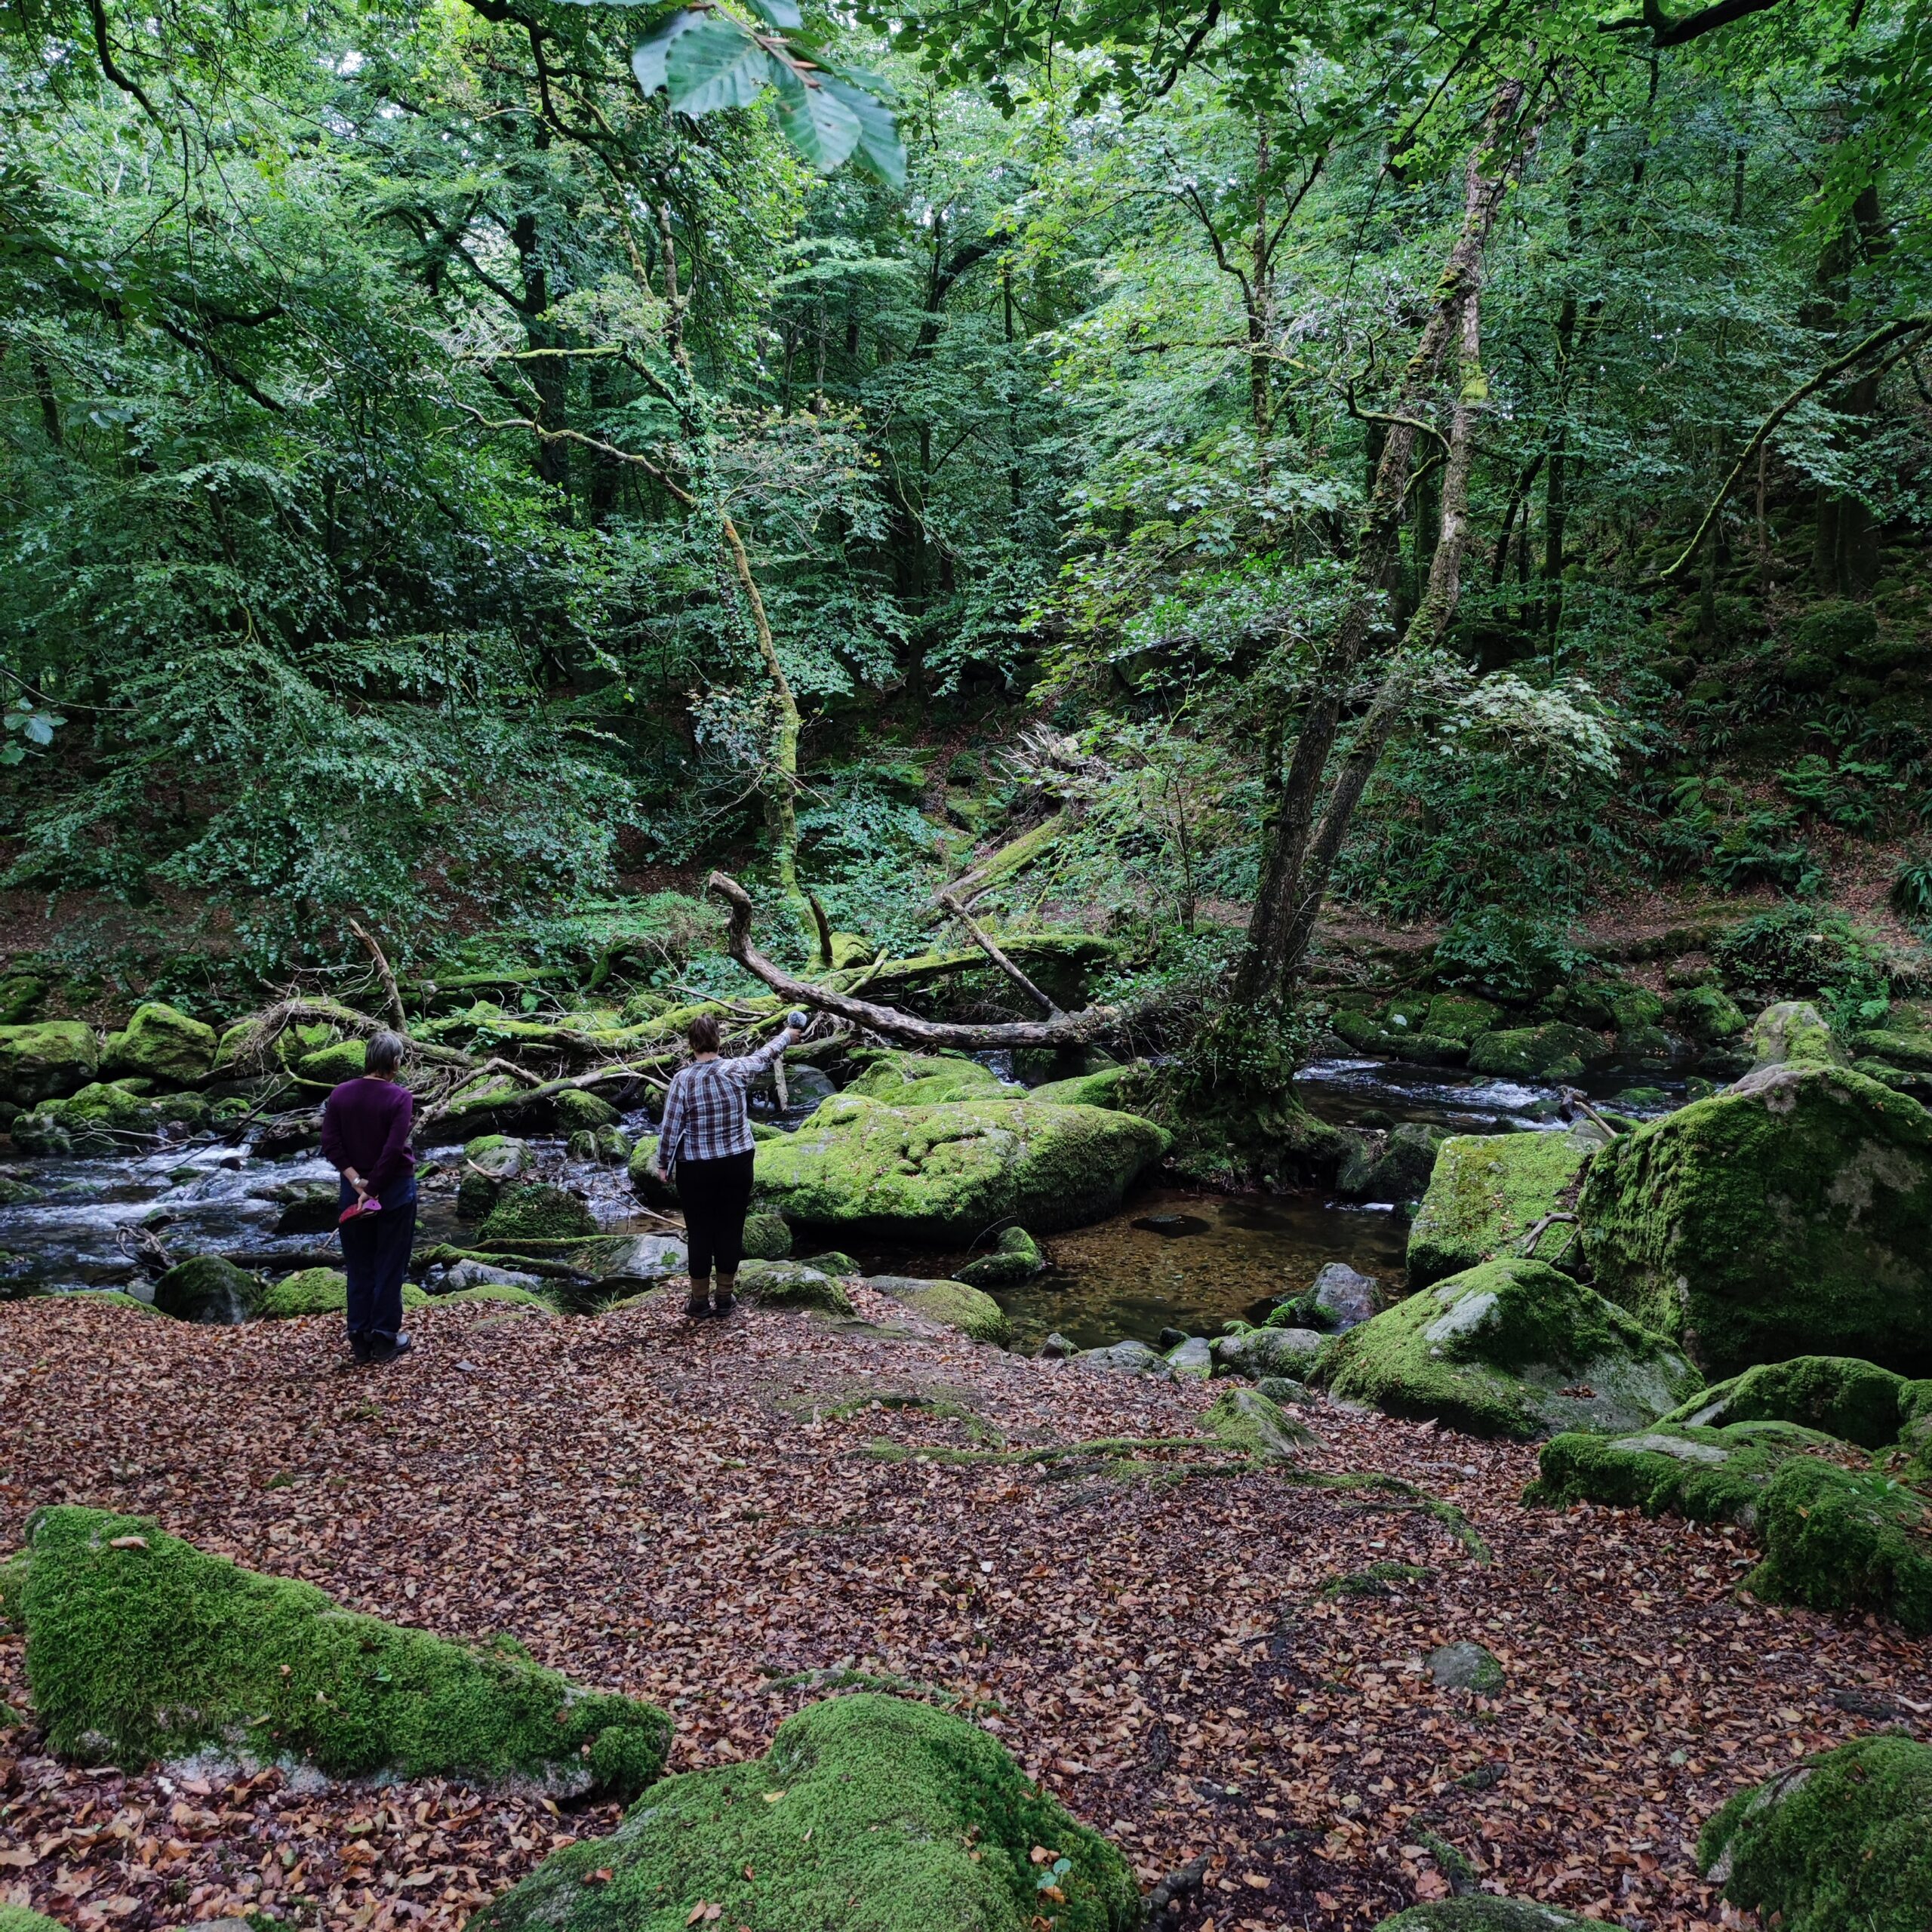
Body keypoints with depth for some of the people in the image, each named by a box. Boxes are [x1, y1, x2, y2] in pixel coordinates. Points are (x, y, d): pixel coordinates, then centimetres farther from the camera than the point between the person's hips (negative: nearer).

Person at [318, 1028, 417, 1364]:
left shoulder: (340, 1094, -1)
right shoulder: (400, 1097, -14)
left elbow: (330, 1144, -5)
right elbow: (394, 1149, -20)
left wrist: (356, 1181, -8)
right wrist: (373, 1188, -13)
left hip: (352, 1188, 4)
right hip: (396, 1189, -4)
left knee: (359, 1266, 12)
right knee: (389, 1266, 6)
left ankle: (360, 1339, 16)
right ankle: (384, 1339, 11)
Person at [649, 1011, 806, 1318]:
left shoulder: (683, 1079, -14)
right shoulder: (736, 1071, -8)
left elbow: (670, 1128, -9)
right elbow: (765, 1055, 12)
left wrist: (662, 1163, 6)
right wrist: (788, 1035, 31)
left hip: (696, 1169, -2)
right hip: (737, 1164, 2)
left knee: (700, 1232, 9)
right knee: (731, 1229, 12)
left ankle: (700, 1300, 19)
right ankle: (724, 1298, 22)